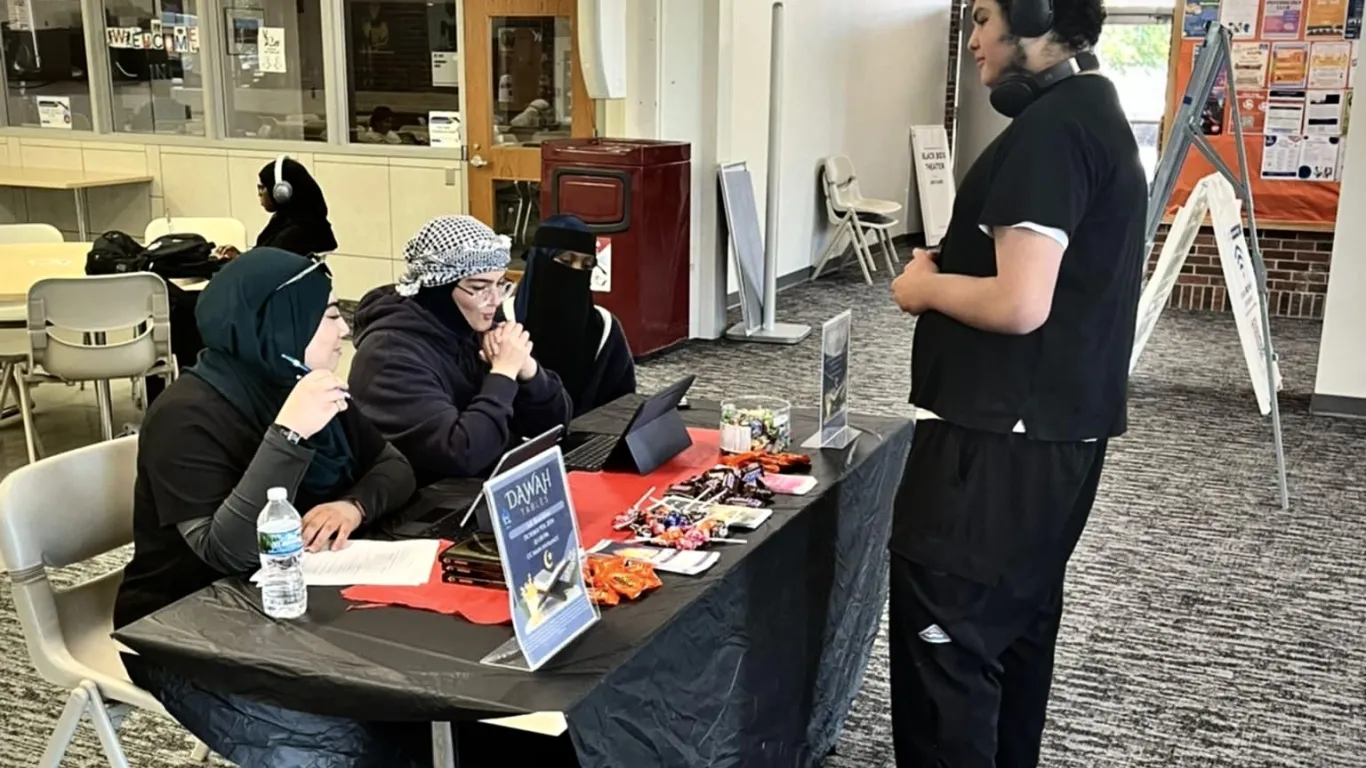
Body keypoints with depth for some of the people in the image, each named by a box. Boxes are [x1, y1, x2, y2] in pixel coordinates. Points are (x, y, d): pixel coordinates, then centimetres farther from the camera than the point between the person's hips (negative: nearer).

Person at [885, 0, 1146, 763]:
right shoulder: (1097, 115, 14)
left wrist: (927, 286, -8)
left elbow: (1019, 305, -25)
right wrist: (956, 270, 9)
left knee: (944, 633, -4)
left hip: (1004, 434, -11)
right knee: (1017, 617, 19)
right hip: (1060, 423, 11)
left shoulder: (1048, 130, -18)